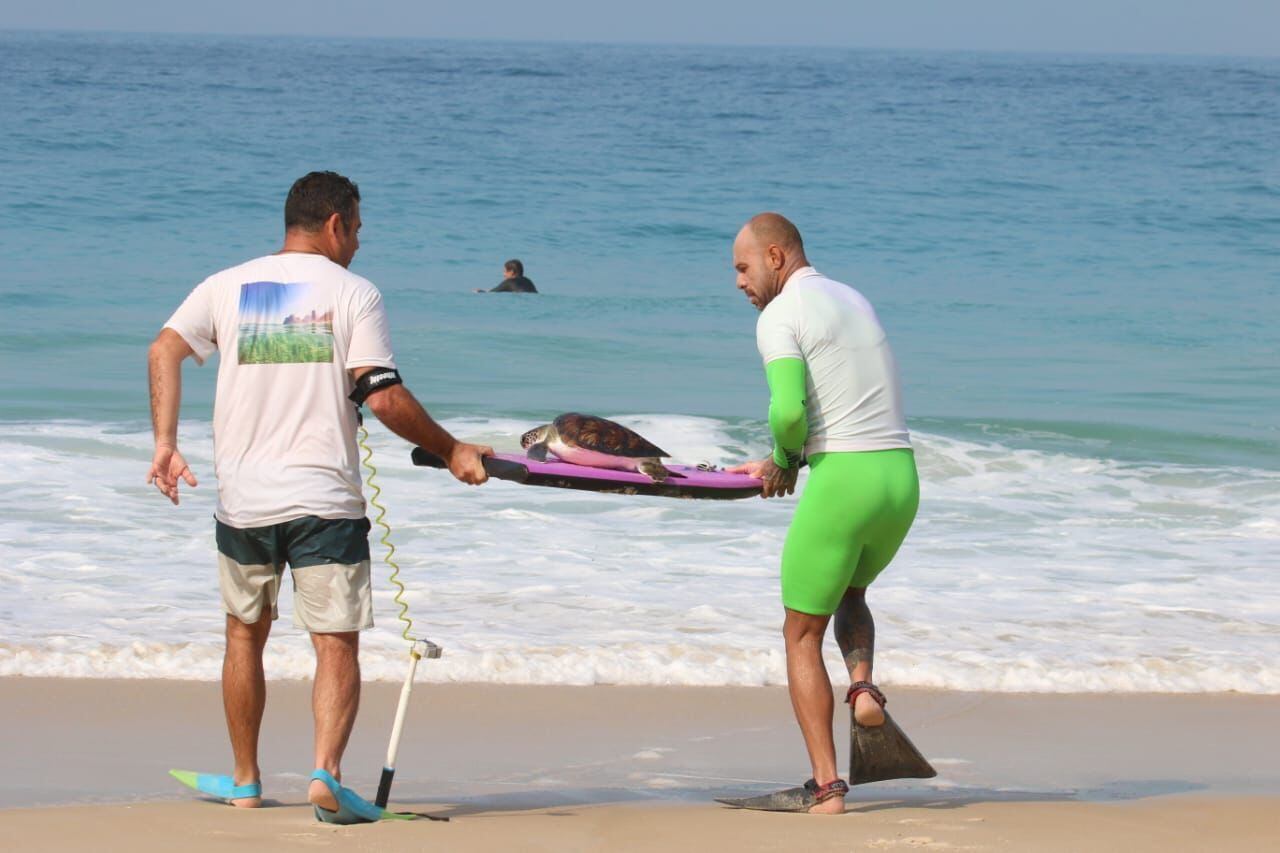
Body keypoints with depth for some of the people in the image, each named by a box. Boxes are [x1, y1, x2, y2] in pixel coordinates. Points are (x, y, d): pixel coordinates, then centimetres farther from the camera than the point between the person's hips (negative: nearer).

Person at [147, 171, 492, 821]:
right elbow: (383, 398, -9)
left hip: (243, 498, 3)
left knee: (245, 634, 20)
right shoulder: (353, 293, -1)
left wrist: (165, 443, -10)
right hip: (325, 498, -3)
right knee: (336, 645, -1)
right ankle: (325, 770, -22)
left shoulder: (226, 287, 9)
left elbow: (165, 349, -7)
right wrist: (451, 452, 1)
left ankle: (245, 781, 27)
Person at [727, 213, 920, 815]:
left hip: (842, 479, -7)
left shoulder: (780, 318, -5)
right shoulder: (855, 302, 20)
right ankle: (863, 685, 2)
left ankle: (826, 787, 3)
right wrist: (781, 462, 20)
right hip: (901, 477, 7)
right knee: (850, 593, 33)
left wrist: (785, 457, 2)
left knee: (802, 634, 8)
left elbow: (789, 410, -19)